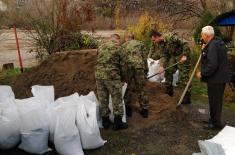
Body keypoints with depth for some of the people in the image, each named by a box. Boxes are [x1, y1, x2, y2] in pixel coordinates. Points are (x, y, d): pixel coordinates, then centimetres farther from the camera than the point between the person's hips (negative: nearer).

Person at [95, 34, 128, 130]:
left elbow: (99, 61, 15)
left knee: (103, 99, 14)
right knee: (117, 100, 6)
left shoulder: (100, 47, 14)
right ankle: (118, 123, 14)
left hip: (99, 75, 5)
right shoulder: (118, 47, 1)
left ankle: (105, 122, 24)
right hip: (112, 75, -5)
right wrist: (122, 76, 15)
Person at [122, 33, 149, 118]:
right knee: (141, 88, 8)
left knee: (127, 88, 13)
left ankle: (127, 108, 21)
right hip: (139, 67, 0)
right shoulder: (140, 43, 18)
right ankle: (144, 109, 15)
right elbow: (144, 57, 10)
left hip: (127, 67, 0)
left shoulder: (123, 46, 20)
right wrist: (146, 70, 13)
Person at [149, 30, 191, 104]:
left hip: (182, 56, -8)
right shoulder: (159, 44, -1)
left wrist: (185, 55, -27)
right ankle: (169, 91, 27)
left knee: (183, 76, -9)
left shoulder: (171, 37, -25)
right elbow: (163, 55, -3)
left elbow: (184, 44, -24)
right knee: (168, 71, 10)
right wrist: (162, 65, -16)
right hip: (173, 56, 8)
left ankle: (187, 97, -2)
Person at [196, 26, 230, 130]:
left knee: (214, 101, 2)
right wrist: (205, 50, 12)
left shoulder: (212, 46, -21)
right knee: (217, 100, 20)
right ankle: (214, 119, 35)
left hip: (215, 79, -10)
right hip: (221, 77, 10)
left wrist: (202, 73, -16)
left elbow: (212, 65, -28)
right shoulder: (219, 42, 12)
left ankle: (216, 123, 15)